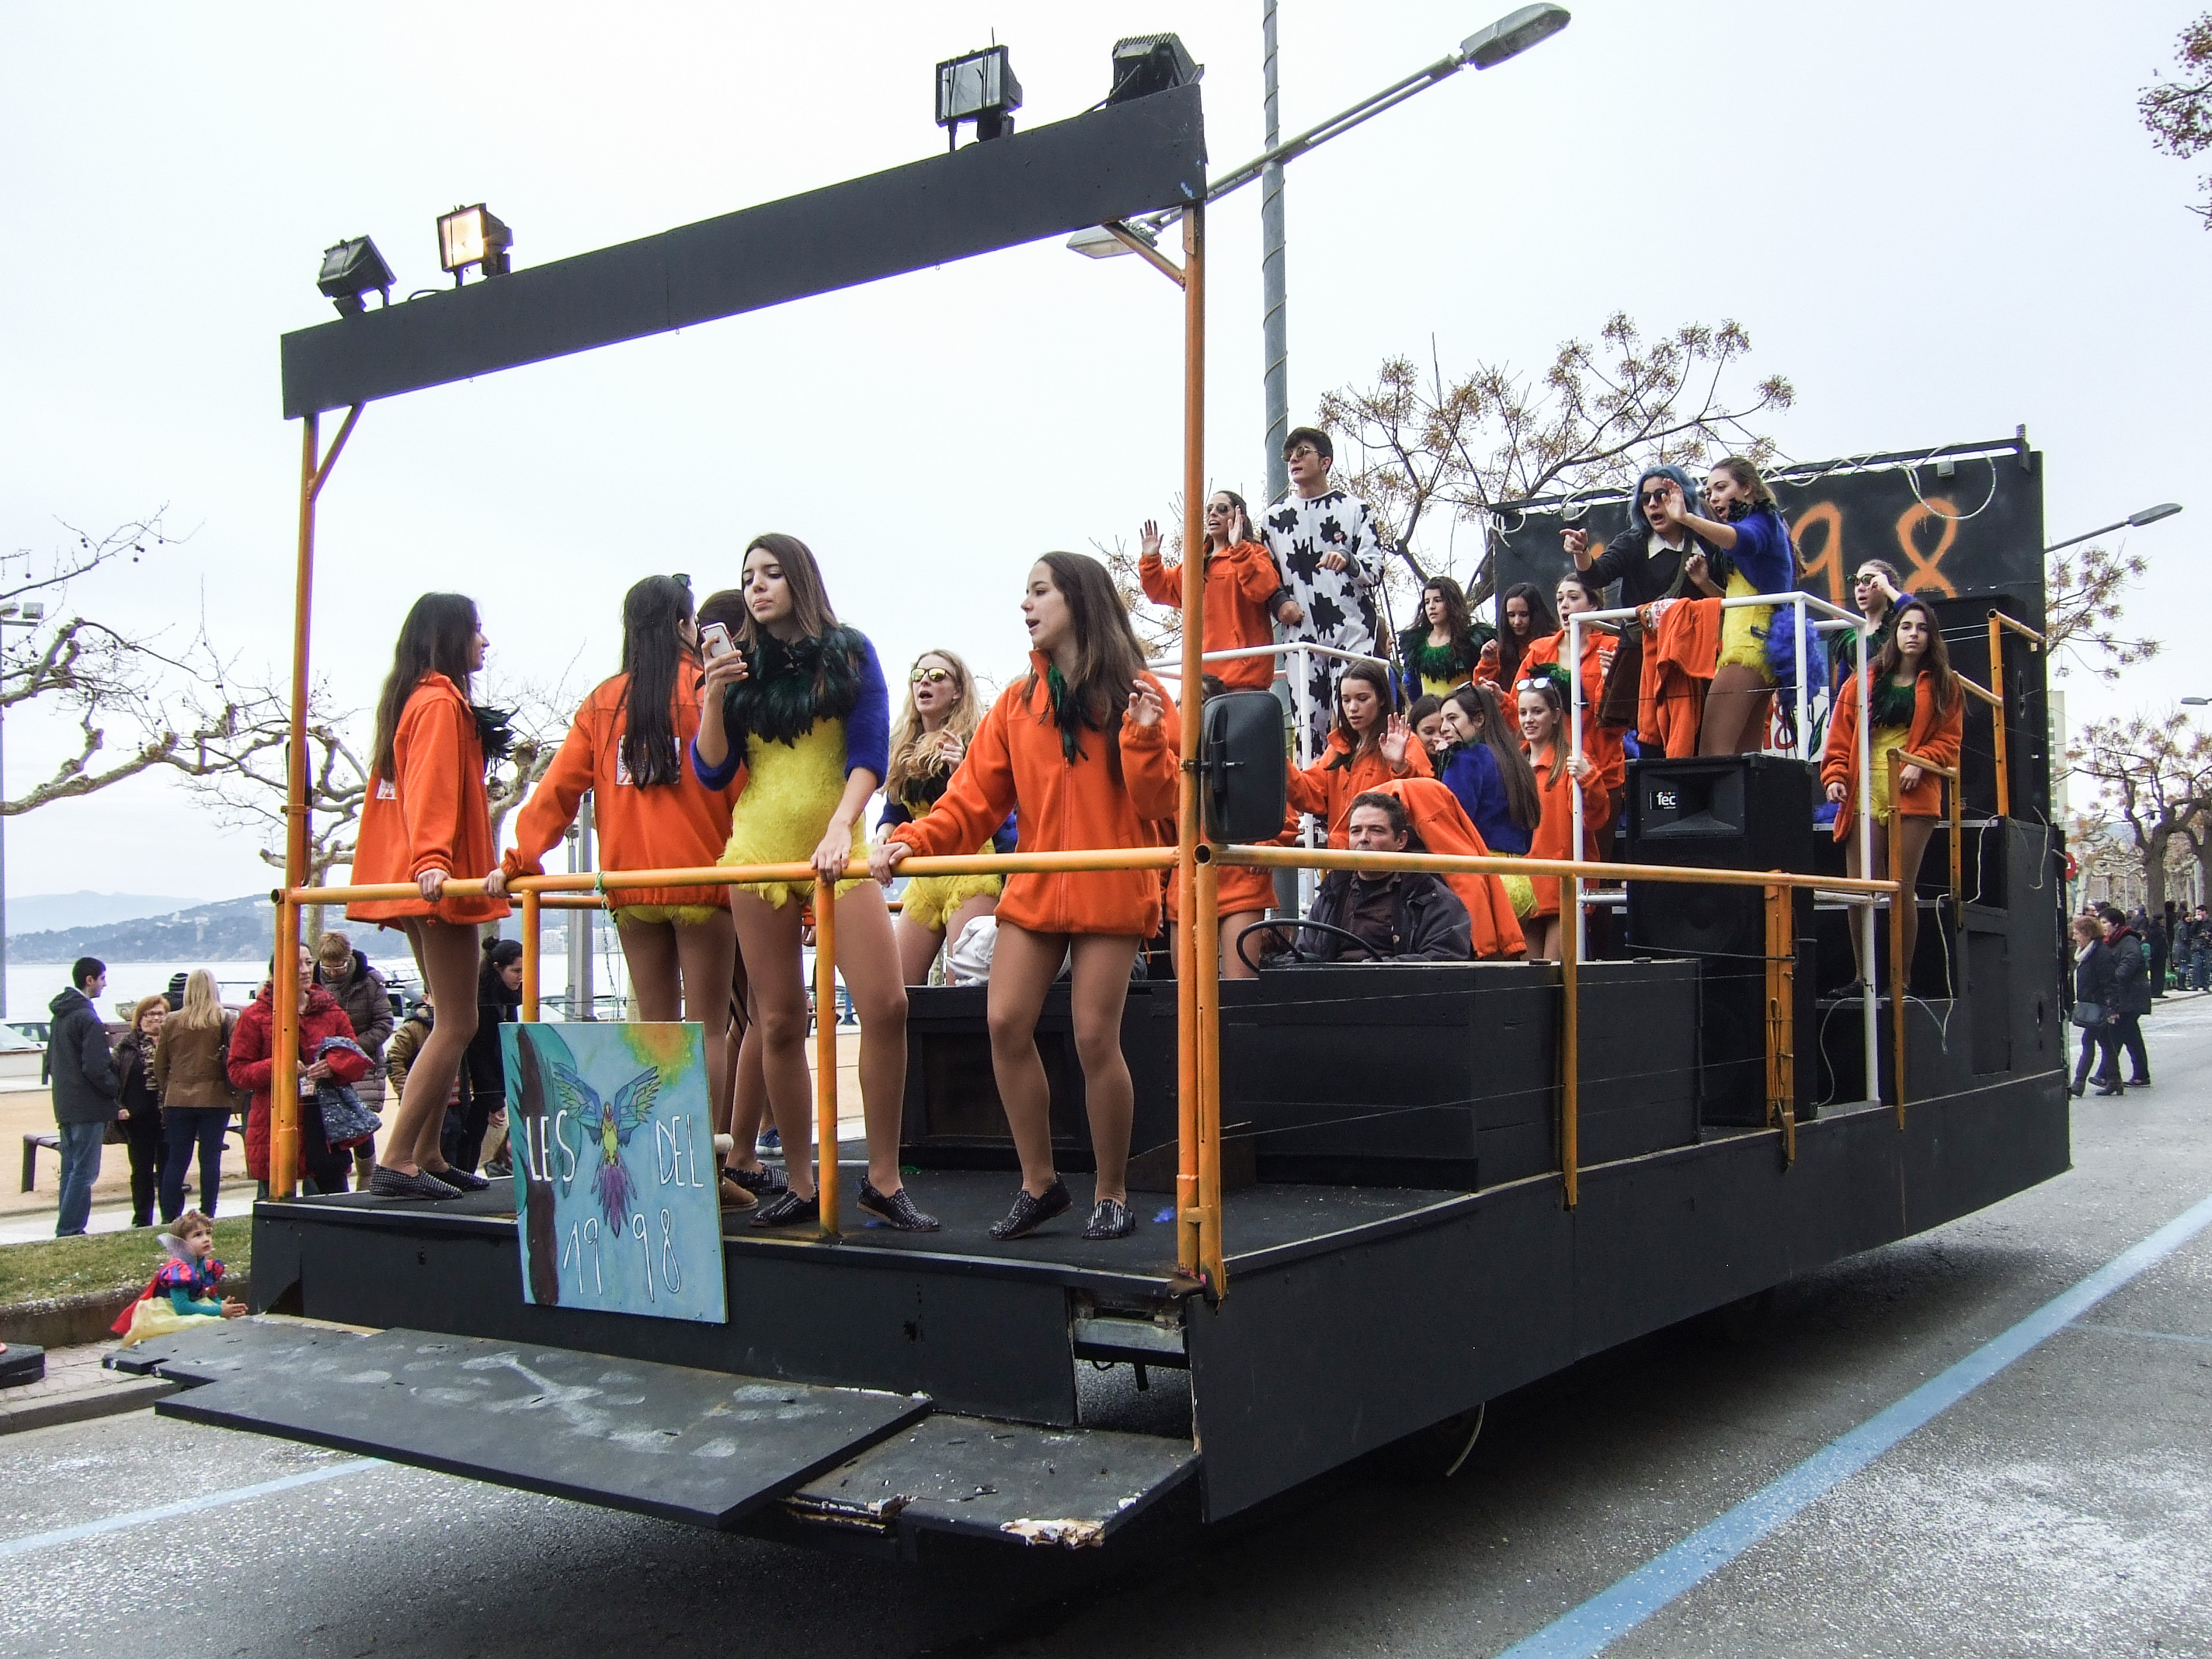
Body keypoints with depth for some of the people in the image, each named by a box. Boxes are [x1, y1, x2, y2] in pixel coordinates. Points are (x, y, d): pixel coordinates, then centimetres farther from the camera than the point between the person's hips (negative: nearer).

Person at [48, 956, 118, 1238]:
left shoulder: (60, 1014, 13)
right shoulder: (88, 1018, -17)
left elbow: (51, 1059, 21)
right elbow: (95, 1069, -21)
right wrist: (116, 1089, -7)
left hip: (65, 1105, 10)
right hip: (89, 1107, -9)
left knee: (71, 1170, 14)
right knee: (84, 1172, -6)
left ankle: (67, 1231, 18)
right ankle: (69, 1232, -7)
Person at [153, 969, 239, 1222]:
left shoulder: (171, 1022, 1)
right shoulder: (225, 1021, -5)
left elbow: (159, 1066, 7)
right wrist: (235, 1095, 4)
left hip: (177, 1100, 2)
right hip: (215, 1099, -2)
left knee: (176, 1160, 8)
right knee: (211, 1159, 4)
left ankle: (169, 1217, 8)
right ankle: (207, 1217, 4)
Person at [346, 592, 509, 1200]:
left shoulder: (414, 701, 21)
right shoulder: (442, 702, -9)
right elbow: (432, 789, -21)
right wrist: (431, 860, -33)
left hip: (413, 884, 10)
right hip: (438, 884, -10)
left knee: (450, 1022, 12)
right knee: (457, 1024, -10)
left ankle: (428, 1156, 14)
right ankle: (396, 1162, -12)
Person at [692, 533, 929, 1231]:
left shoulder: (849, 652, 5)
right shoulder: (741, 667, 12)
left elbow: (870, 753, -4)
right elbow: (712, 773, 8)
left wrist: (840, 826, -18)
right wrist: (713, 698, -6)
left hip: (837, 850, -2)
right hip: (758, 851, 3)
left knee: (885, 1005, -15)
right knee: (779, 1021, 3)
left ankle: (883, 1181, -5)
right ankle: (800, 1185, 13)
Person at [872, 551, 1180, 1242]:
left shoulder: (1134, 693, -1)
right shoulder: (1017, 702, 10)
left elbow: (1160, 804, -6)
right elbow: (974, 798, 5)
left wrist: (1143, 736, -22)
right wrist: (913, 841, -9)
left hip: (1112, 892, -4)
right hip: (1033, 890, 4)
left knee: (1095, 1037, -7)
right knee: (1006, 1023, -6)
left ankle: (1112, 1194, 11)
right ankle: (1039, 1182, 11)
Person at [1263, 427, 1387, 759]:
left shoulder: (1355, 509, 5)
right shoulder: (1277, 514, 14)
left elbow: (1375, 572, -2)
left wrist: (1348, 561, -24)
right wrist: (1279, 603, 3)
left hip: (1351, 632, -3)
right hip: (1300, 635, 3)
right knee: (1307, 724, 0)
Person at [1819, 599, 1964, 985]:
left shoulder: (1943, 686, 14)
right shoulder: (1864, 683, 15)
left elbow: (1949, 740, 7)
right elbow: (1840, 736, 10)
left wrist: (1920, 763, -10)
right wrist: (1835, 776, -5)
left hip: (1913, 794, -1)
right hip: (1864, 794, 1)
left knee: (1902, 888, -6)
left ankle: (1904, 978, 3)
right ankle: (1863, 976, 1)